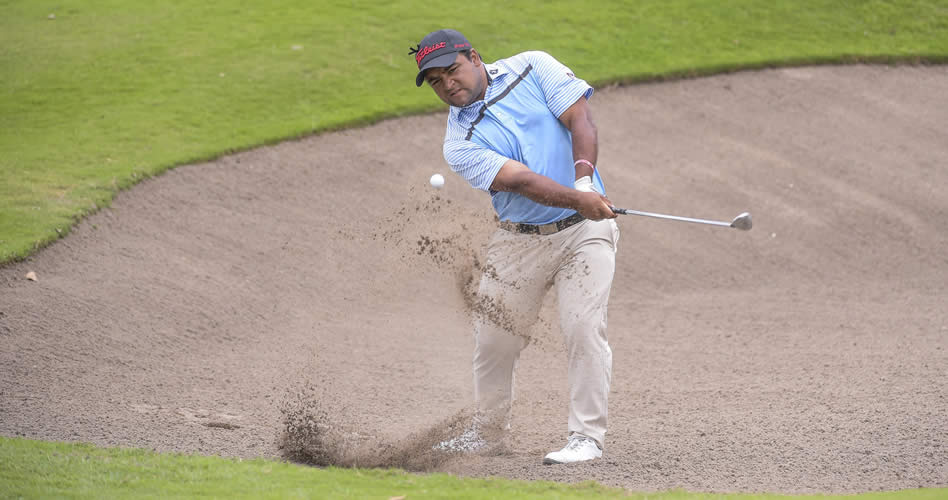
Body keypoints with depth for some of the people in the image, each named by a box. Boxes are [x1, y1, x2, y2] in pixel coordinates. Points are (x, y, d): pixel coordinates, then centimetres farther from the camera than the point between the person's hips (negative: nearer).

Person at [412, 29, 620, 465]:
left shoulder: (532, 68, -2)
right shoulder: (460, 144, -6)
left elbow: (580, 120, -8)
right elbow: (518, 180, -20)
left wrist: (585, 179, -25)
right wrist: (576, 199, -34)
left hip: (584, 230, -2)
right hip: (520, 239, 2)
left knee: (583, 326, -15)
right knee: (494, 334, 5)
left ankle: (586, 436, -10)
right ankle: (487, 428, 26)